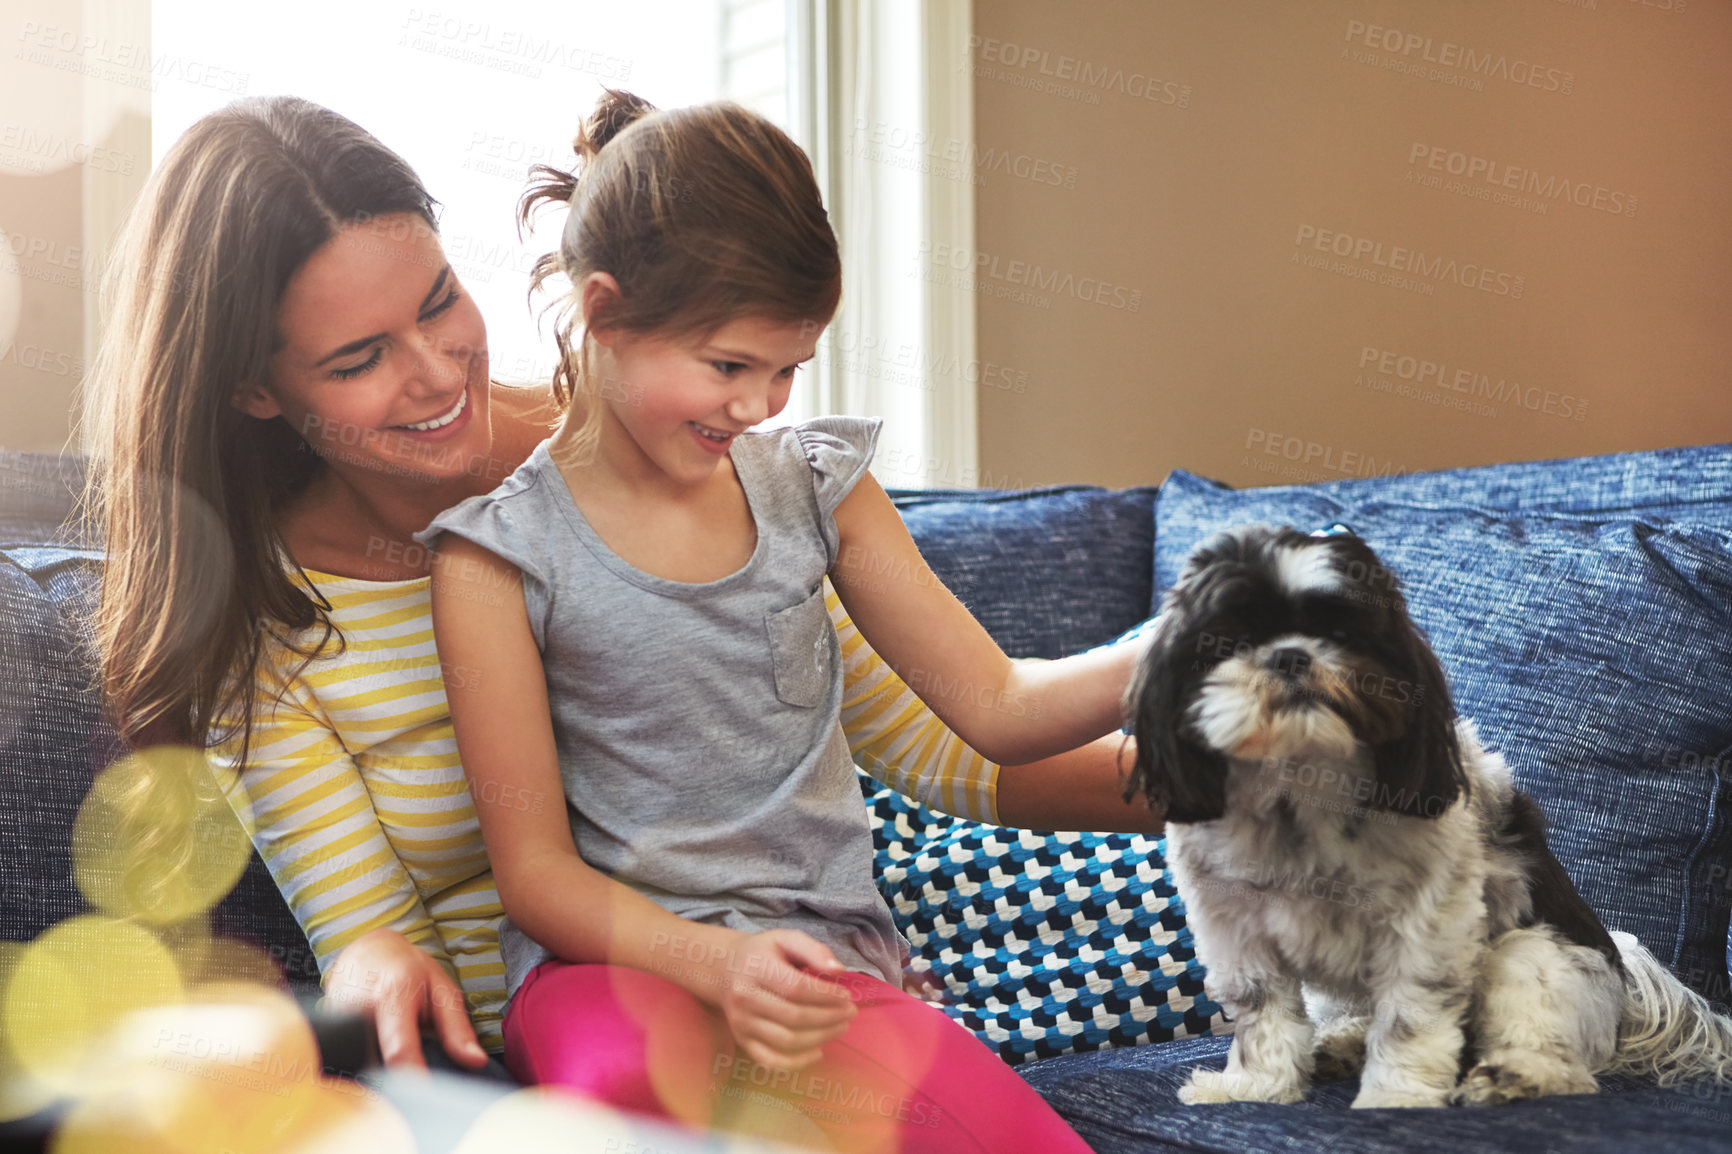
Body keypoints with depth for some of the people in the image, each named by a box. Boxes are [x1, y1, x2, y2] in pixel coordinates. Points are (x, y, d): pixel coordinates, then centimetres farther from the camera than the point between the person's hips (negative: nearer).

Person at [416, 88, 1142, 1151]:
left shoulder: (816, 487, 9)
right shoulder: (505, 549, -3)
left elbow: (995, 706, 11)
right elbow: (536, 869, -3)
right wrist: (717, 959, -20)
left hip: (820, 954, 4)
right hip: (615, 954, -3)